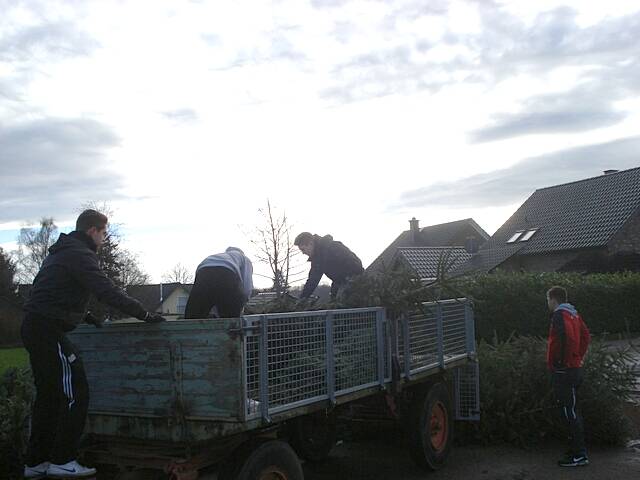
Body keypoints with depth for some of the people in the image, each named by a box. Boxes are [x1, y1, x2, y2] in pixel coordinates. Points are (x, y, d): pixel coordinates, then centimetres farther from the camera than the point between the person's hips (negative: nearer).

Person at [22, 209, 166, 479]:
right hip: (49, 330, -10)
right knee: (75, 394, -6)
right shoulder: (79, 255, -12)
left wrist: (83, 315, 24)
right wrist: (145, 315, -17)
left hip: (34, 326, 10)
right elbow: (108, 292, -21)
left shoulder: (60, 252, 20)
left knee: (48, 395, 15)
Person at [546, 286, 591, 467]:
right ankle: (578, 450, 24)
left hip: (563, 371, -10)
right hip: (575, 368, 10)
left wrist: (558, 362, -18)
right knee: (572, 411, 16)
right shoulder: (574, 314, 14)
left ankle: (579, 455, -2)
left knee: (569, 412, -6)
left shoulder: (560, 315, -15)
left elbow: (567, 338, -28)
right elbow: (585, 336, 20)